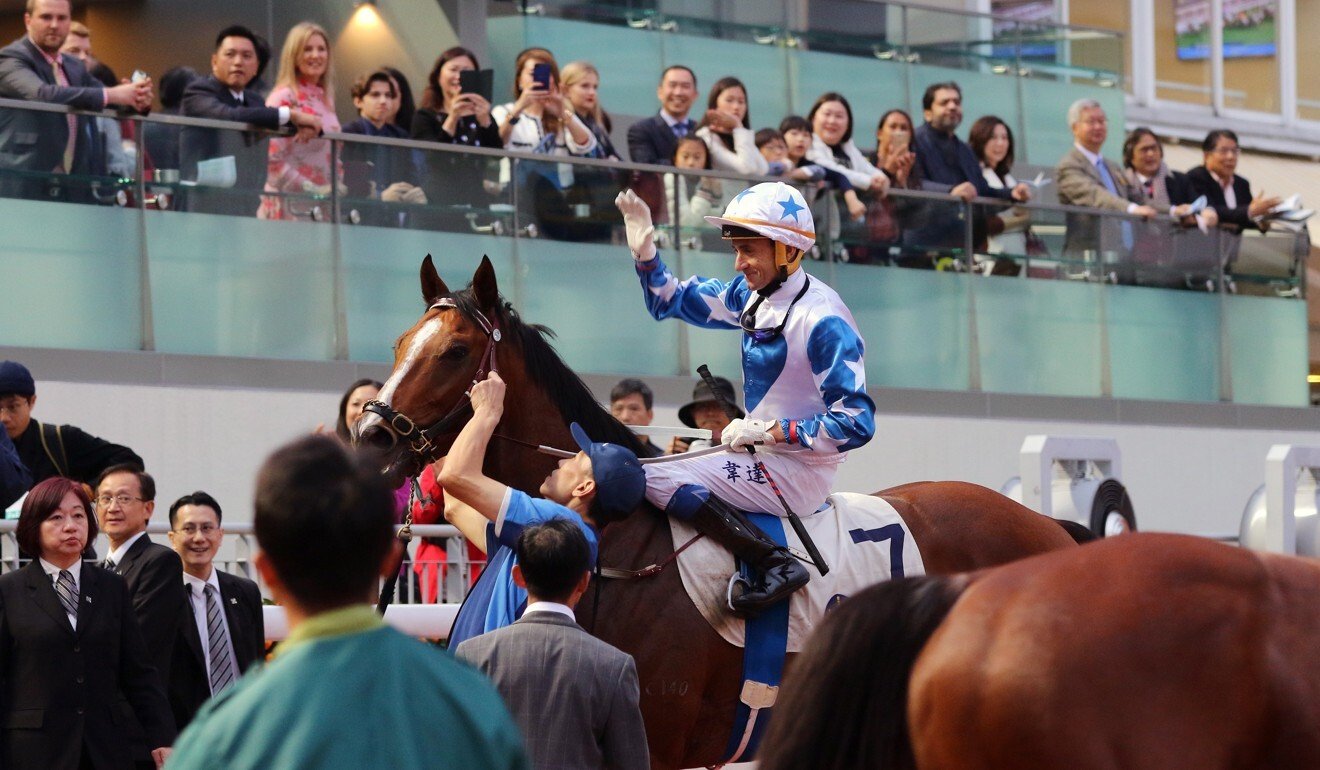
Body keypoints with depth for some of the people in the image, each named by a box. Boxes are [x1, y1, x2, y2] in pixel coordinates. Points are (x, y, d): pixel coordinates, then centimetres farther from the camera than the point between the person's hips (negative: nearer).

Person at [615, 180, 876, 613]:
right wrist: (643, 250, 0)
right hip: (764, 456, 10)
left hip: (799, 474, -10)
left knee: (658, 480, -22)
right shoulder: (752, 296, 5)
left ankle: (776, 565, -25)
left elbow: (856, 423, -23)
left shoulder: (822, 321, -21)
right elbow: (670, 301, 17)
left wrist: (770, 430, -23)